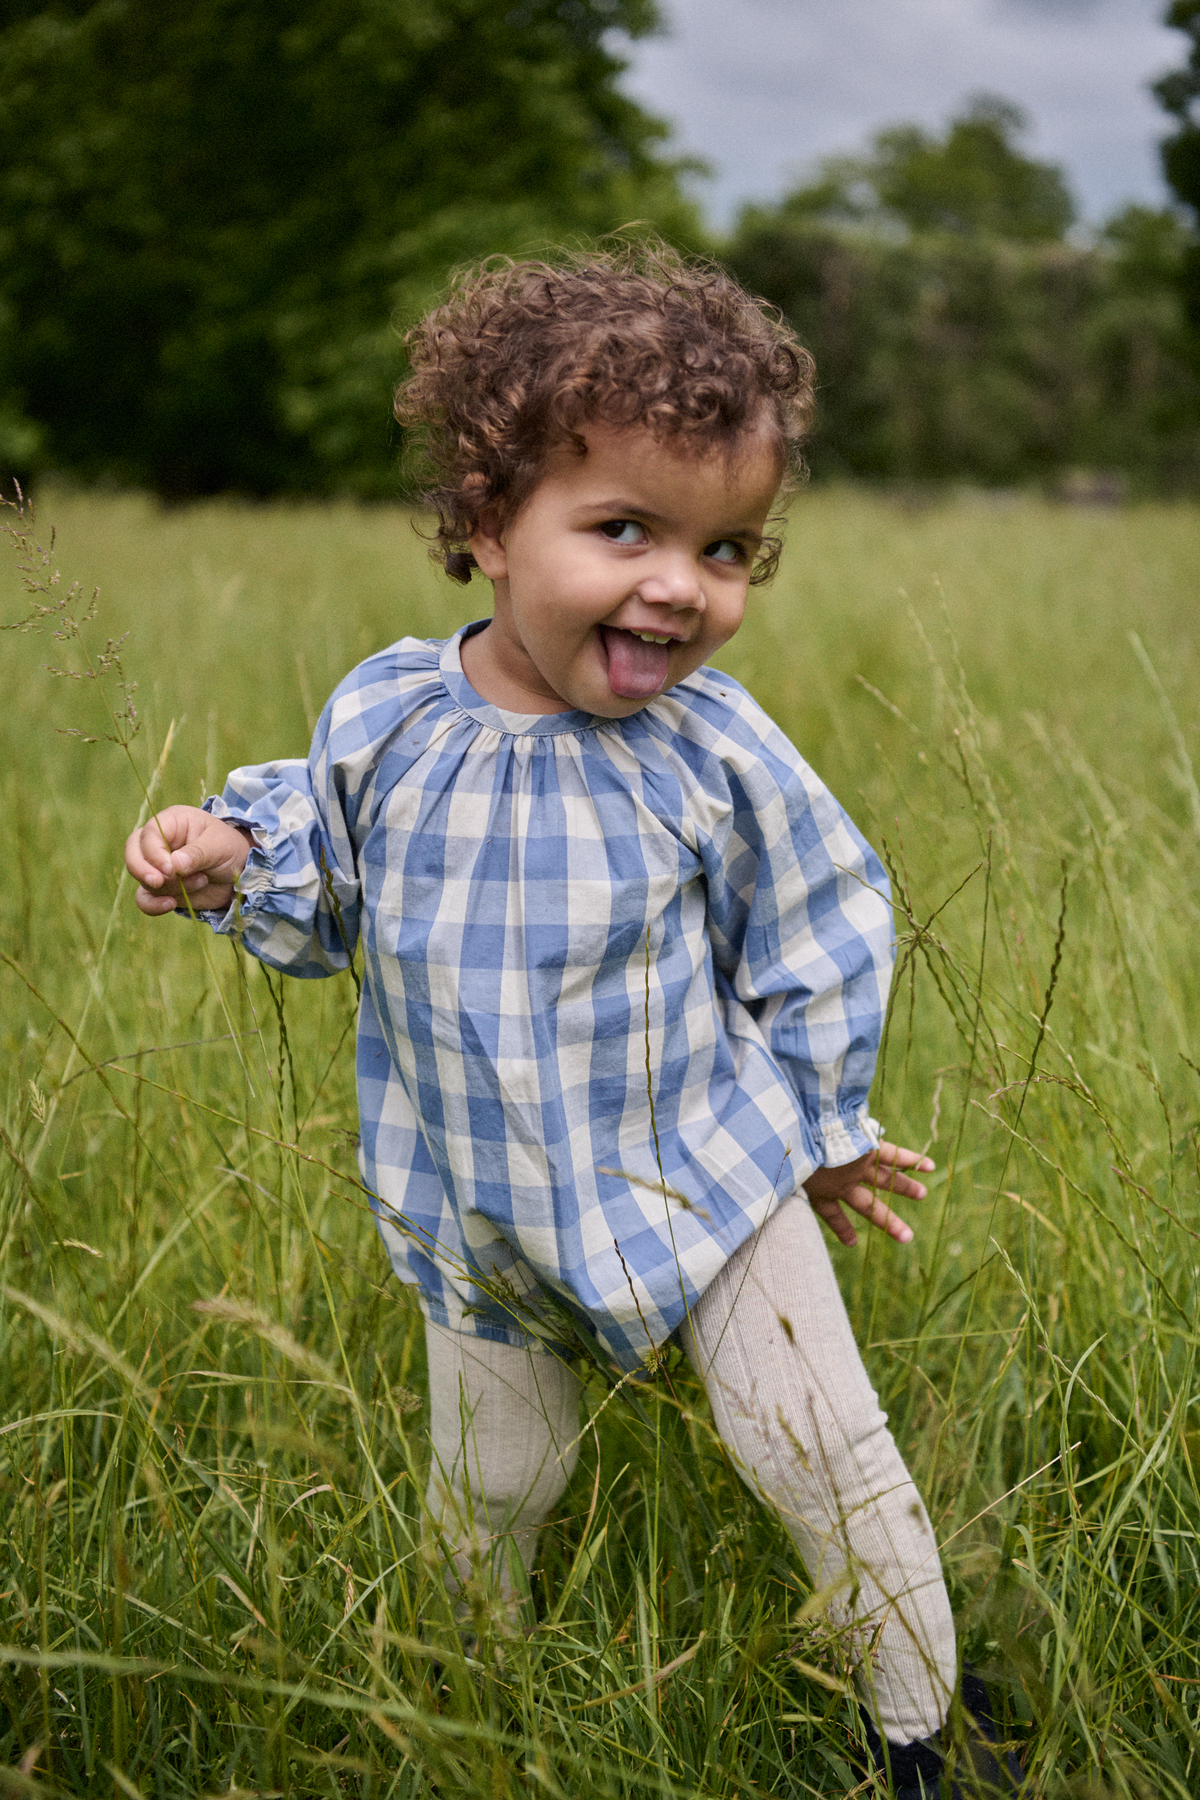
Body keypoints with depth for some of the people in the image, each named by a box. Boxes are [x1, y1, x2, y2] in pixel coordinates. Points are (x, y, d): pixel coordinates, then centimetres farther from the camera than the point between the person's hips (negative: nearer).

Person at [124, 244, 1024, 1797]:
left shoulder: (713, 750, -16)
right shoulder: (384, 721, -13)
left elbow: (824, 927, -1)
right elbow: (330, 899, 4)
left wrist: (816, 1124, 4)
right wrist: (234, 860, -16)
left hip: (703, 1170, -1)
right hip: (480, 1209, 2)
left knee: (820, 1448, -3)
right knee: (490, 1479, 19)